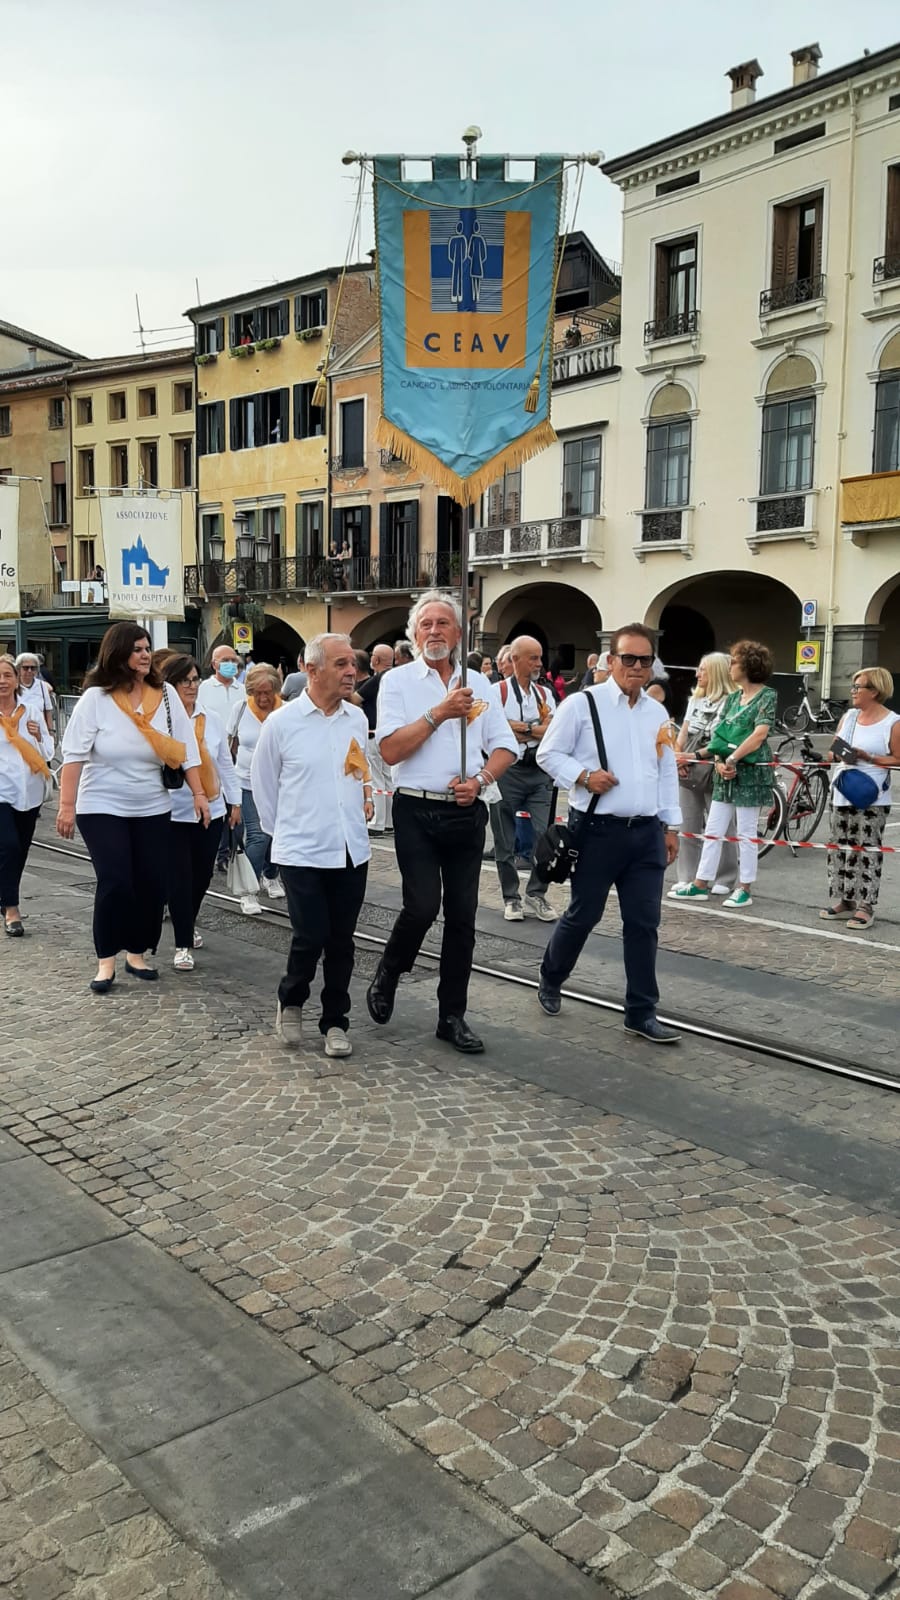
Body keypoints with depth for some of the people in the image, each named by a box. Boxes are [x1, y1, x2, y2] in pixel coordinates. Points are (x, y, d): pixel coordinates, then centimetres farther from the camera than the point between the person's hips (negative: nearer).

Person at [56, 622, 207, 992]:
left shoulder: (165, 695, -2)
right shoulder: (96, 698, -10)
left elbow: (186, 748, 0)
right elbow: (74, 753, -10)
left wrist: (199, 793, -4)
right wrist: (67, 806, -13)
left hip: (152, 809, 4)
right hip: (102, 808, -3)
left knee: (152, 883, 4)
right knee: (115, 882, -10)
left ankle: (137, 953, 21)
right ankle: (106, 961, 5)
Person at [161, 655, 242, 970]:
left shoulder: (211, 719, 6)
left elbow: (225, 763, 12)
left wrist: (235, 801, 14)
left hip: (211, 810, 5)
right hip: (174, 812, -5)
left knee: (202, 875, 14)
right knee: (179, 878, -1)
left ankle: (188, 926, 39)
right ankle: (183, 945, 9)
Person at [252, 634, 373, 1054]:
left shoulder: (358, 720, 4)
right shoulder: (281, 723, -8)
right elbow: (262, 782, 4)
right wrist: (280, 829, 9)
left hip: (352, 851, 4)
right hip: (302, 852, -4)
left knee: (341, 941, 8)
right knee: (309, 938, -6)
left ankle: (335, 1022, 23)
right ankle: (290, 1002, 23)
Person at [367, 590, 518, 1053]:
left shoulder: (478, 684, 11)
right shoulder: (398, 682, 0)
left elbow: (505, 748, 9)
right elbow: (390, 750, -10)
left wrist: (480, 779, -9)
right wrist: (439, 713, -15)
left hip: (466, 812, 4)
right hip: (417, 811, -3)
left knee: (462, 915, 5)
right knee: (422, 906, -13)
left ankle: (452, 1015, 17)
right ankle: (386, 976, 17)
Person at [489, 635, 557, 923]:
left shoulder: (545, 695, 12)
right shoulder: (498, 692, -2)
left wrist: (519, 728, -10)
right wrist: (536, 729, -6)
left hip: (539, 773, 4)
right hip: (508, 772, -3)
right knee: (505, 840, 6)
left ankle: (536, 896, 11)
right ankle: (511, 897, 18)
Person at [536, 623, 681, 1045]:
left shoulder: (657, 713, 11)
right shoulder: (581, 704, -6)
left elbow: (667, 772, 16)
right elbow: (548, 753, -3)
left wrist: (670, 825, 14)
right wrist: (583, 776, -18)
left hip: (647, 832, 5)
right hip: (598, 830, -5)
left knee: (643, 923, 5)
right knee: (583, 915, 7)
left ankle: (641, 1013, 14)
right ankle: (550, 980, 33)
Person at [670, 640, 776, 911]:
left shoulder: (766, 696, -7)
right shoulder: (732, 698, 12)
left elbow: (759, 735, -18)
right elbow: (718, 734, 6)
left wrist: (731, 759, -17)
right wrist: (720, 762, -10)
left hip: (750, 773, -7)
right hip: (726, 773, 7)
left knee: (746, 833, 1)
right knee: (713, 830, 9)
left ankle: (744, 889, 11)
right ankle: (701, 884, 16)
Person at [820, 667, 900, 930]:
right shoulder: (848, 716, 11)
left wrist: (866, 757, -18)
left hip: (871, 800, -6)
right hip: (842, 796, 6)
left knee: (866, 852, -5)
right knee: (838, 849, 8)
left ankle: (865, 906, 0)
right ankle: (844, 901, 17)